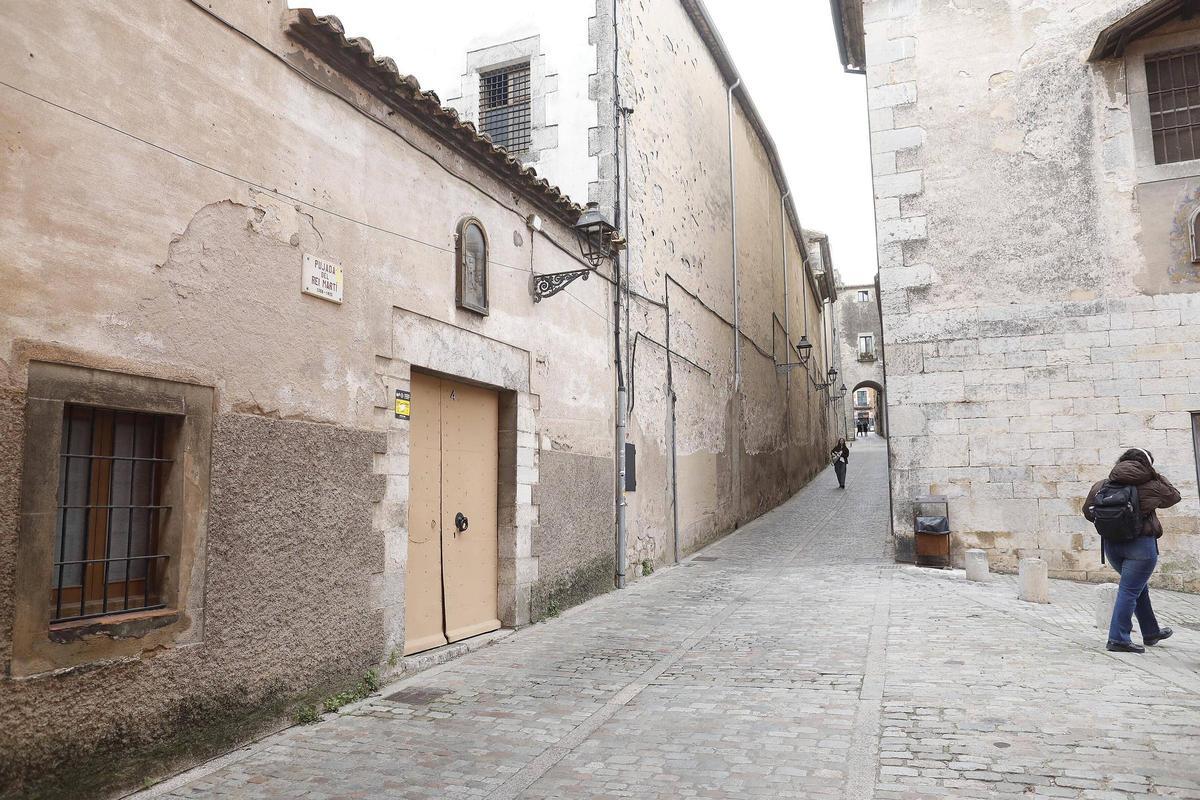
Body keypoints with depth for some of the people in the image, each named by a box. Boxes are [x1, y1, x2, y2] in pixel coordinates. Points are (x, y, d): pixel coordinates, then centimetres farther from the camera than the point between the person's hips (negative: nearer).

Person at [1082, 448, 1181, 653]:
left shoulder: (1103, 485, 3)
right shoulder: (1150, 486, -6)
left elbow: (1088, 510, 6)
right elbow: (1174, 496, 12)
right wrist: (1158, 477, 21)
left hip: (1111, 543, 5)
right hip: (1140, 544, -5)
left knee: (1138, 586, 23)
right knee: (1129, 590, -3)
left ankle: (1151, 632, 35)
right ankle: (1118, 639, -3)